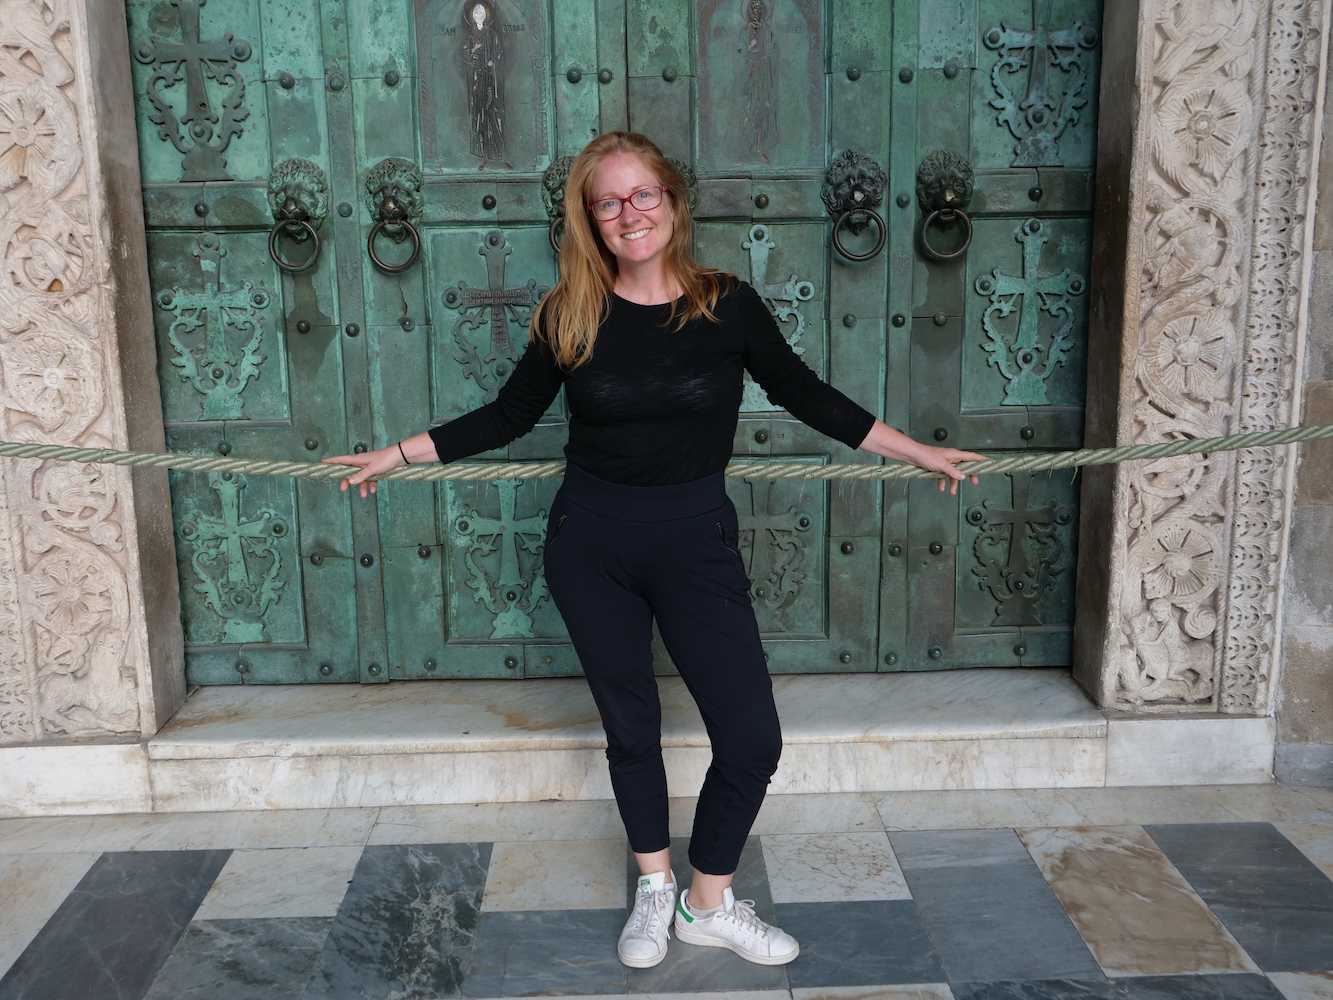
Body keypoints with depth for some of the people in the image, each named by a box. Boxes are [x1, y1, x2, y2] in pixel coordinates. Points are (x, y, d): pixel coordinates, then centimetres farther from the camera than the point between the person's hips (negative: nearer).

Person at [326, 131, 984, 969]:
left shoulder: (727, 305, -6)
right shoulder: (569, 316, -3)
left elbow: (807, 396, 5)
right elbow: (511, 415, 8)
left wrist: (918, 453, 7)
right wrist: (400, 454, 7)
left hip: (696, 540, 0)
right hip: (591, 542, 1)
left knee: (753, 738, -1)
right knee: (629, 725, 14)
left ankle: (709, 903, 24)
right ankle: (655, 888, 38)